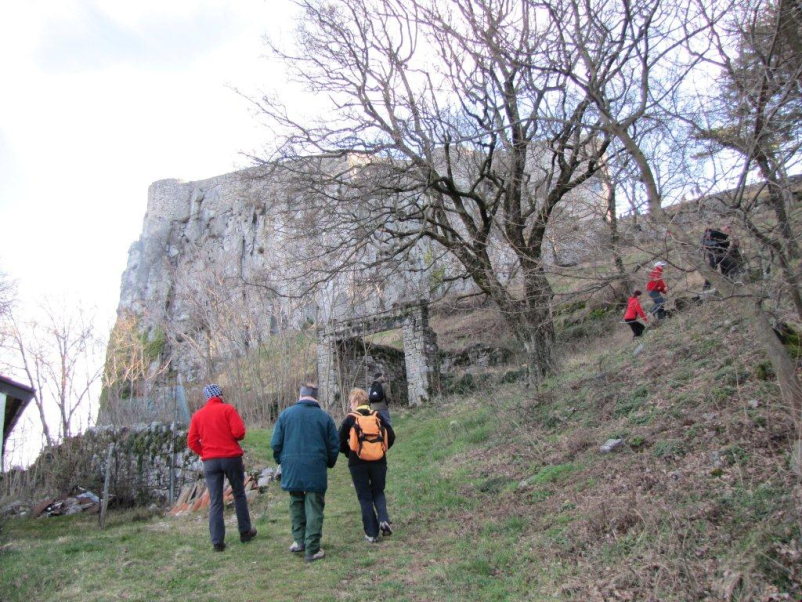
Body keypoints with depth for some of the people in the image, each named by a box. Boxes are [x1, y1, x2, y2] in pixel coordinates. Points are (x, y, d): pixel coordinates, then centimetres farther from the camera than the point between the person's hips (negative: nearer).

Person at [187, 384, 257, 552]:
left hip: (209, 461, 3)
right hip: (231, 457, -2)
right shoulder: (227, 409, -5)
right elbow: (239, 432, -14)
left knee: (215, 502, 6)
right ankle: (245, 532, 23)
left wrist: (205, 453, 13)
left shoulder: (198, 415, 7)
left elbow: (192, 441, 4)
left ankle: (217, 541, 5)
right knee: (239, 495, 14)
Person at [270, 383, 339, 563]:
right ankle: (312, 550, 8)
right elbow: (334, 446, 3)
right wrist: (329, 464, 20)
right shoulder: (324, 417, 0)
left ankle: (299, 540, 27)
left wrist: (281, 460, 17)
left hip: (291, 468, 2)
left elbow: (276, 443, 2)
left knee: (296, 503, 21)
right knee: (314, 508, 5)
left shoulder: (286, 414, 2)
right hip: (315, 470, -2)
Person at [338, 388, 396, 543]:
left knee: (365, 497, 9)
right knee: (378, 492, 20)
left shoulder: (350, 419, -5)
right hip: (379, 462, 2)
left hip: (358, 463, -2)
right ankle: (384, 519, -4)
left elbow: (340, 443, -4)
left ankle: (371, 533, 9)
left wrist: (349, 453, 12)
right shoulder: (377, 416, 2)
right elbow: (391, 436, 2)